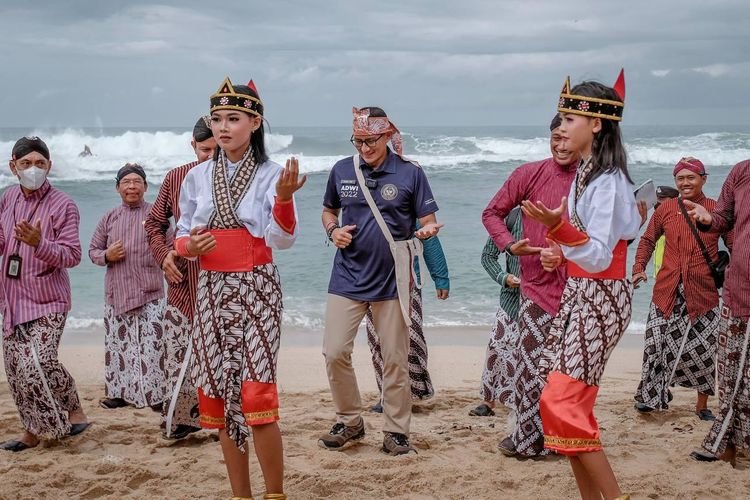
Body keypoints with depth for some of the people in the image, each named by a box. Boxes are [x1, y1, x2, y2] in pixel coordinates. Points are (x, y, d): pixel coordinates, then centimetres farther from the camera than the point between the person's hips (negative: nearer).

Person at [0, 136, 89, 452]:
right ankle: (34, 431, 20)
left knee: (39, 364, -17)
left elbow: (72, 255, -13)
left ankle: (74, 410, 7)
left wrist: (39, 243, -29)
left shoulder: (62, 205, -9)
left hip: (47, 300, -6)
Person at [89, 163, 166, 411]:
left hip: (150, 293, -3)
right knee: (117, 343, 8)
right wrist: (106, 255, -6)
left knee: (153, 344, -9)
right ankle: (121, 392, 20)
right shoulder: (109, 218, 11)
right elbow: (93, 250, 15)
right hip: (116, 293, 4)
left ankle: (158, 394, -4)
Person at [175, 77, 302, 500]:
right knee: (220, 395, 5)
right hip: (212, 291, 4)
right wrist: (189, 246, -11)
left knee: (256, 395, -12)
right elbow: (182, 236, 12)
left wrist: (284, 198, -29)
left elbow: (283, 240, -12)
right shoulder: (197, 177, 7)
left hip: (257, 290, -4)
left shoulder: (271, 174, -3)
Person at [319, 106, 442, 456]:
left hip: (391, 280, -2)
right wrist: (333, 231, -3)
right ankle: (349, 422, 17)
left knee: (395, 360, 4)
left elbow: (427, 221, -2)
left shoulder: (409, 173, -3)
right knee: (334, 352, -3)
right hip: (347, 278, 2)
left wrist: (427, 230, -26)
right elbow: (328, 210, 19)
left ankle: (396, 431, 18)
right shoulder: (341, 170, 5)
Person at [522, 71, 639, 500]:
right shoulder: (586, 174, 12)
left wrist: (558, 226, -37)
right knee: (572, 403, 8)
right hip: (579, 293, 9)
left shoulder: (607, 181, -17)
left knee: (562, 402, -13)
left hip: (600, 298, -9)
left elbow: (599, 258, -24)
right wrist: (561, 254, 6)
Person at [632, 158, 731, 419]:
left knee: (703, 349, 3)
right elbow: (647, 240, 18)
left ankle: (702, 405, 19)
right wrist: (639, 268, 5)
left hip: (703, 293, -1)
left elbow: (735, 246, 8)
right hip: (668, 291, 1)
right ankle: (650, 395, 16)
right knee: (657, 344, -2)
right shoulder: (666, 209, 7)